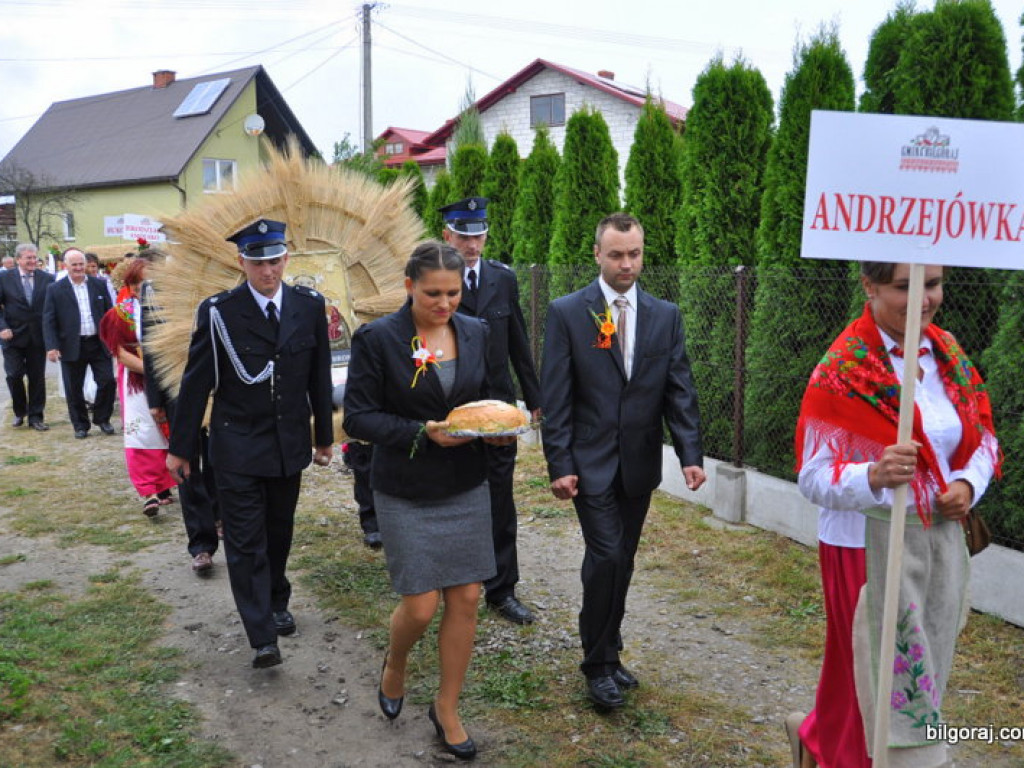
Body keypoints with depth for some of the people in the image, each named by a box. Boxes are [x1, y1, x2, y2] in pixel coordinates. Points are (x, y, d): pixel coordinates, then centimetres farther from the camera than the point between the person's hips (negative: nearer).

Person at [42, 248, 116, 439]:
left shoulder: (99, 285, 6)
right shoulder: (55, 289, -1)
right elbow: (48, 320, -3)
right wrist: (51, 346, -12)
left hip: (99, 344, 1)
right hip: (71, 347, -1)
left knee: (107, 381, -2)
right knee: (74, 389, 5)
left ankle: (102, 419, 18)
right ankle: (80, 425, 19)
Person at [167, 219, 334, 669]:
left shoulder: (310, 306, 0)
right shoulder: (218, 312, -9)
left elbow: (319, 376, 7)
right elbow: (196, 382, -5)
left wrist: (325, 435, 11)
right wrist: (180, 447, -2)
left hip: (290, 445, 3)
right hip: (237, 448, -3)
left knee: (279, 534, 17)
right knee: (245, 542, -4)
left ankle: (276, 604, 38)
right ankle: (263, 639, 0)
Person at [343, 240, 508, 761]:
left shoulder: (475, 332, 2)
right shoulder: (378, 339, -12)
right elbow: (359, 418, -11)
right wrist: (423, 433, -23)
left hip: (466, 487, 4)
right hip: (406, 493, -4)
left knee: (466, 599, 6)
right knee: (421, 605, -1)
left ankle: (447, 709, 26)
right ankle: (394, 665, 35)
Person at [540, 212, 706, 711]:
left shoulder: (666, 316, 5)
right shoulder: (567, 313, -5)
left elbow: (679, 390, 2)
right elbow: (556, 396, -7)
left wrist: (690, 455, -8)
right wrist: (559, 464, -11)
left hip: (640, 463, 4)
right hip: (592, 461, -4)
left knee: (622, 562, 12)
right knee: (606, 557, -9)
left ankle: (607, 654, 29)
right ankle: (599, 665, 8)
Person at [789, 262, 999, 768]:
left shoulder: (948, 352, 4)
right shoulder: (842, 369, -16)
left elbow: (982, 439, 12)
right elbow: (813, 478, -17)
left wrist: (968, 484, -8)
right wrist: (873, 476, -35)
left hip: (940, 537, 7)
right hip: (870, 542, -6)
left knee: (924, 665, 18)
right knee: (885, 671, 2)